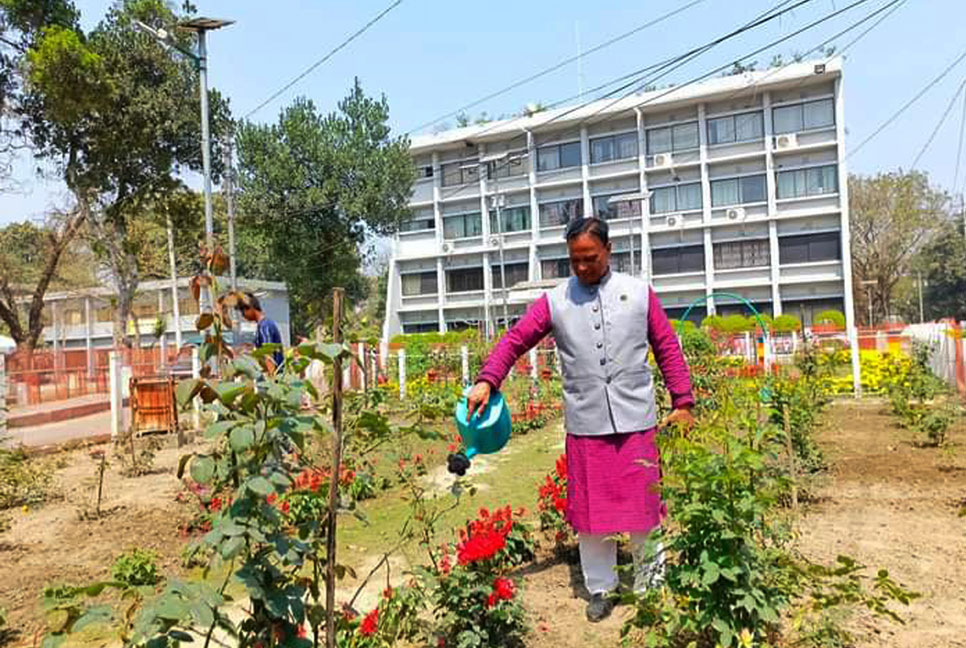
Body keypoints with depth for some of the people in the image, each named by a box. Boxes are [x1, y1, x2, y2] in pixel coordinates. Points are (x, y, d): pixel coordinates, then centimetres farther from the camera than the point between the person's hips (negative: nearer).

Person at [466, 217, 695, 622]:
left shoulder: (639, 293, 5)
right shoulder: (554, 301, 4)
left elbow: (668, 349, 8)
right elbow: (515, 340, -1)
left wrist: (682, 402, 5)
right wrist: (487, 380, -15)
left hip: (636, 421, 0)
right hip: (585, 425, 0)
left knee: (644, 505, 10)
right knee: (590, 511, 9)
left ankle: (651, 584, 32)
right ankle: (601, 588, 28)